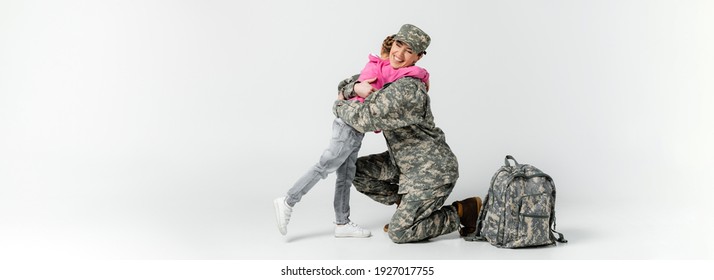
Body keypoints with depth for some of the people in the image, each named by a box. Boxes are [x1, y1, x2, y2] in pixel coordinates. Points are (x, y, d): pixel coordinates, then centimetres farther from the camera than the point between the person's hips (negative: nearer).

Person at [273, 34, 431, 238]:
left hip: (352, 128, 9)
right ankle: (288, 202, -1)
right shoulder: (385, 70, -11)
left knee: (346, 176, 10)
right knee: (325, 167, -6)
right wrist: (425, 77, 1)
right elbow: (414, 71, -22)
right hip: (351, 126, -9)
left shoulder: (372, 67, 16)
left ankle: (342, 223, 14)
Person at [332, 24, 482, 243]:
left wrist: (339, 106, -11)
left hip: (432, 170, -9)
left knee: (399, 233, -6)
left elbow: (365, 118, -31)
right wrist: (355, 87, -17)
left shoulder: (407, 89, -27)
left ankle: (461, 212, 6)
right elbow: (345, 86, 8)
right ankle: (407, 207, 16)